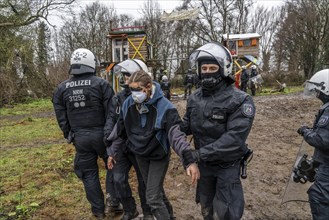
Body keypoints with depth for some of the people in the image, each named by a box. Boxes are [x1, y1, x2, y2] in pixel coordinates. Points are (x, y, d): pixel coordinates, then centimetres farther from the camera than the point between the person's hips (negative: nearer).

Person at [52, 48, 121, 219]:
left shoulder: (62, 88, 4)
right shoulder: (101, 84, -9)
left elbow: (61, 117, 7)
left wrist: (69, 136, 17)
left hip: (80, 137, 3)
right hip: (101, 134, -3)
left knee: (88, 174, 15)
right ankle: (113, 200, 16)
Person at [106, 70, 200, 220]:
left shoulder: (164, 106, -26)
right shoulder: (128, 104, -10)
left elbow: (176, 134, -31)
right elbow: (120, 130, 2)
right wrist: (112, 152, 9)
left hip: (159, 156, -5)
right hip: (140, 155, 5)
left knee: (153, 198, -4)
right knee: (156, 191, 22)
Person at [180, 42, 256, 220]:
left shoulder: (239, 100, -22)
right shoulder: (194, 98, -3)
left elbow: (234, 137, -31)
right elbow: (187, 125, 8)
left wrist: (200, 153, -35)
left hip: (227, 165, -5)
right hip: (204, 164, 5)